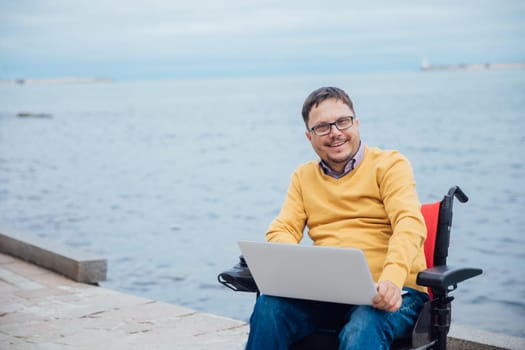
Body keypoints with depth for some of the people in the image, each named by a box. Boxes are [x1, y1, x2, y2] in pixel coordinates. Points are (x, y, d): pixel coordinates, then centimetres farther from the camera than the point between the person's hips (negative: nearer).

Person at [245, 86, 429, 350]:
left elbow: (410, 222, -10)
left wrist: (392, 278, -30)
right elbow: (282, 229, 9)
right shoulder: (303, 177, 20)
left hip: (386, 294, -3)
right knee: (269, 308, -26)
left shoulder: (390, 164, 5)